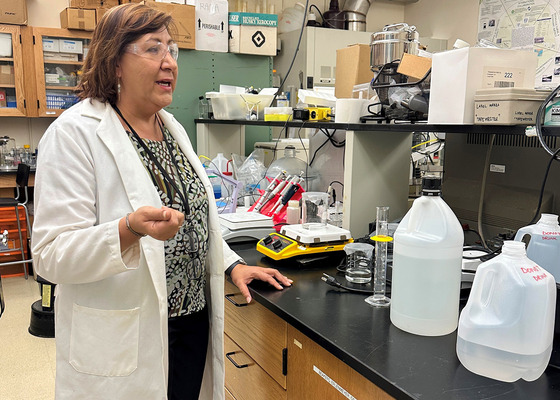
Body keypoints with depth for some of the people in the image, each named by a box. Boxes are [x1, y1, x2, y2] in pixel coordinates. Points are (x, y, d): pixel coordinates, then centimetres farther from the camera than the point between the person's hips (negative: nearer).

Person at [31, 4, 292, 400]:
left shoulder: (174, 129, 9)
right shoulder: (74, 133, -14)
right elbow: (53, 255, -18)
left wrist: (232, 263, 7)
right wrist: (130, 230, -34)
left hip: (194, 320, 7)